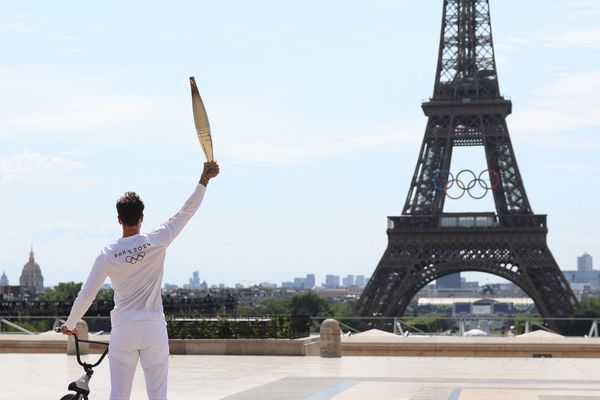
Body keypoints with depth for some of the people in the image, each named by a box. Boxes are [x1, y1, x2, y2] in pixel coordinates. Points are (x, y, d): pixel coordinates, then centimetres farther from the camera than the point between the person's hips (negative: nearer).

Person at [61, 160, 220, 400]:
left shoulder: (107, 255, -4)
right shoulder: (157, 241, -6)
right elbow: (186, 212, 2)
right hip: (153, 330, 0)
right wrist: (204, 180, 11)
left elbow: (86, 295, 1)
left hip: (122, 331, 0)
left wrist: (70, 324, 16)